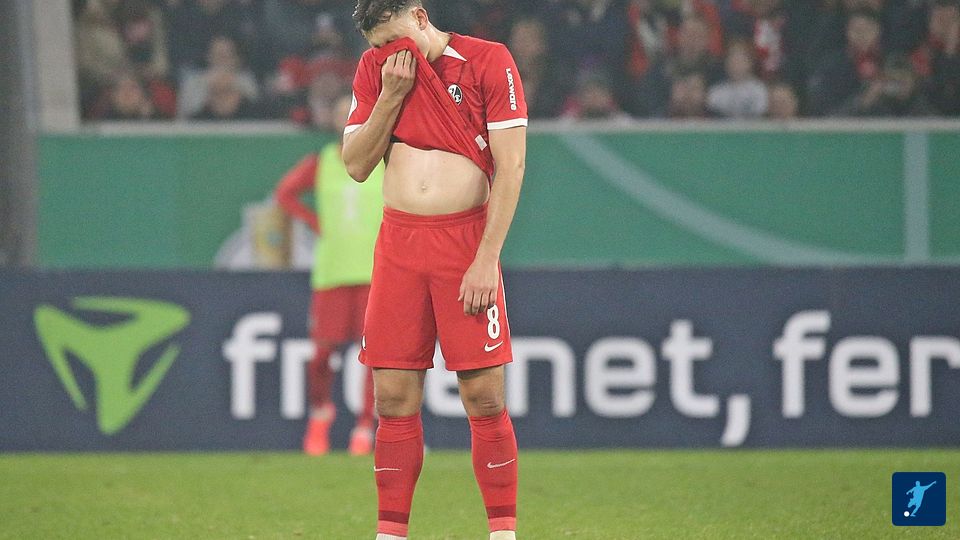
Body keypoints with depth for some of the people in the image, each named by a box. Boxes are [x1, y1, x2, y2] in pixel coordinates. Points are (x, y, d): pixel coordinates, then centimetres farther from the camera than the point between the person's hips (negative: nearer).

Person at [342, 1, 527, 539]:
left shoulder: (488, 61, -3)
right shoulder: (375, 70, 11)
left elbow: (511, 166, -7)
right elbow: (357, 165, 9)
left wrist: (487, 259, -13)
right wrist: (391, 95, -4)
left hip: (467, 239, -4)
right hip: (398, 243, 4)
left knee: (485, 396, -6)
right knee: (394, 398, 1)